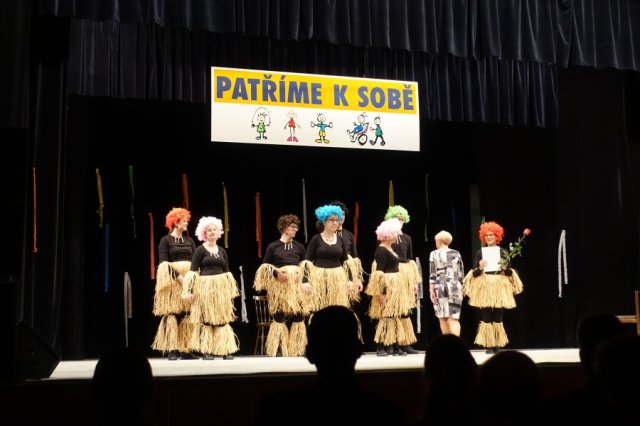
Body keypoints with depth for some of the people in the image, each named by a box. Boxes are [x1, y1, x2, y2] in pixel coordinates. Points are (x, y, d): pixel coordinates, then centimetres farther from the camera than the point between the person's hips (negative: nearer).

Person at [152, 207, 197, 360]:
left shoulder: (189, 240, 15)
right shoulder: (165, 240, 2)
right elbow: (163, 263, -8)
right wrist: (179, 277, -17)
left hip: (190, 279, 4)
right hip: (172, 280, -4)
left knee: (187, 315, 1)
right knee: (172, 314, -7)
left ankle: (185, 349, 4)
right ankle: (172, 349, -5)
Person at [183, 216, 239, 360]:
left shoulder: (222, 251, 12)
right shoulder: (200, 250, -2)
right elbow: (193, 271, -6)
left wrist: (231, 289, 12)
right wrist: (190, 289, -14)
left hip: (221, 288, 4)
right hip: (205, 287, -4)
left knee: (223, 318, 4)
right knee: (206, 319, 0)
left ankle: (225, 350, 9)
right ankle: (207, 351, 6)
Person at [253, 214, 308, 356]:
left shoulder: (299, 246, 12)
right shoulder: (273, 246, 3)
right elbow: (265, 265, 5)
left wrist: (302, 274, -4)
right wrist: (276, 273, -10)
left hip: (296, 283, 3)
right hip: (279, 284, -3)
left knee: (298, 315, -4)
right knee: (279, 316, -5)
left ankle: (296, 349, 4)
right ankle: (279, 349, 2)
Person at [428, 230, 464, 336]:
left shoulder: (434, 254, -2)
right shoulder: (456, 254, 6)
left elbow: (432, 274, -5)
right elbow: (461, 273, 7)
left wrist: (431, 290, -2)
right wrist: (460, 288, 17)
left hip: (440, 287, -2)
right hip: (455, 287, 2)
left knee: (443, 317, 8)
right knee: (453, 317, 1)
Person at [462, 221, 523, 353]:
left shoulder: (503, 252, 5)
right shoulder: (480, 253, 6)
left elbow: (510, 273, 5)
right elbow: (474, 274, 5)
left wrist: (505, 267, -16)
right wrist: (480, 267, -15)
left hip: (499, 288, 0)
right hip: (484, 288, 0)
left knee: (498, 318, 0)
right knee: (486, 318, -4)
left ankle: (497, 346, 6)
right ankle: (488, 346, 1)